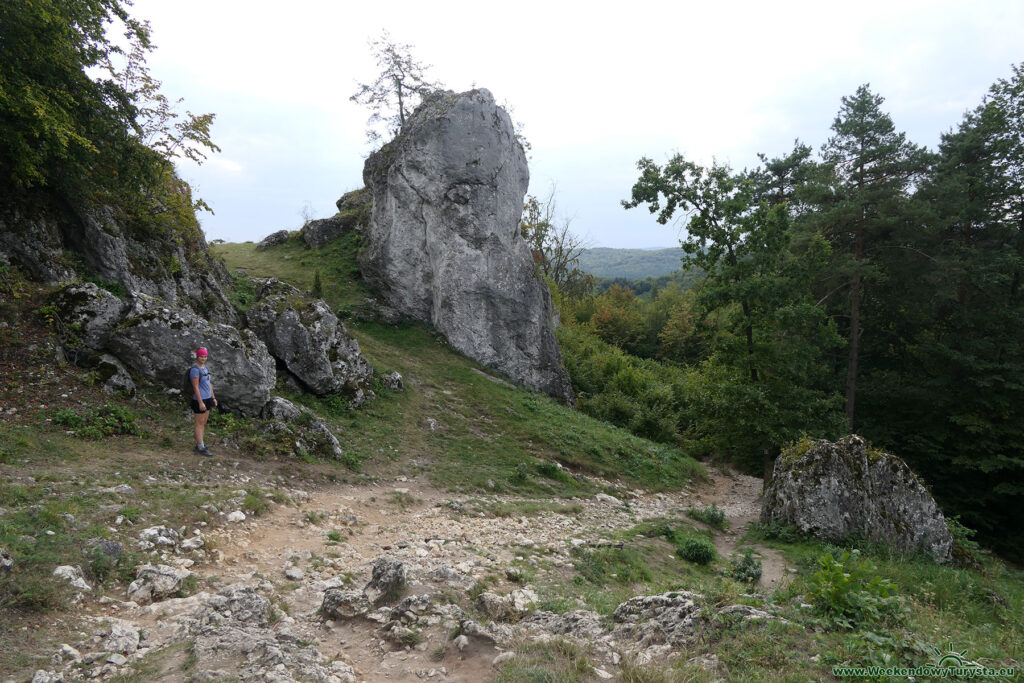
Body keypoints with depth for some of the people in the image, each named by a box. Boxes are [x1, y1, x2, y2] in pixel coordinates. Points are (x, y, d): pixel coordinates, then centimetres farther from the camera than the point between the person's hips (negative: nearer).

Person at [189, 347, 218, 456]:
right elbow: (195, 387, -20)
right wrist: (200, 403, -22)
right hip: (199, 400, -9)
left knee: (204, 423, 14)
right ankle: (200, 448, 4)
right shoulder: (195, 369, -18)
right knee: (200, 423, -2)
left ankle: (199, 444, 24)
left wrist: (213, 397, 17)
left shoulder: (204, 367, 10)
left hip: (207, 399, 9)